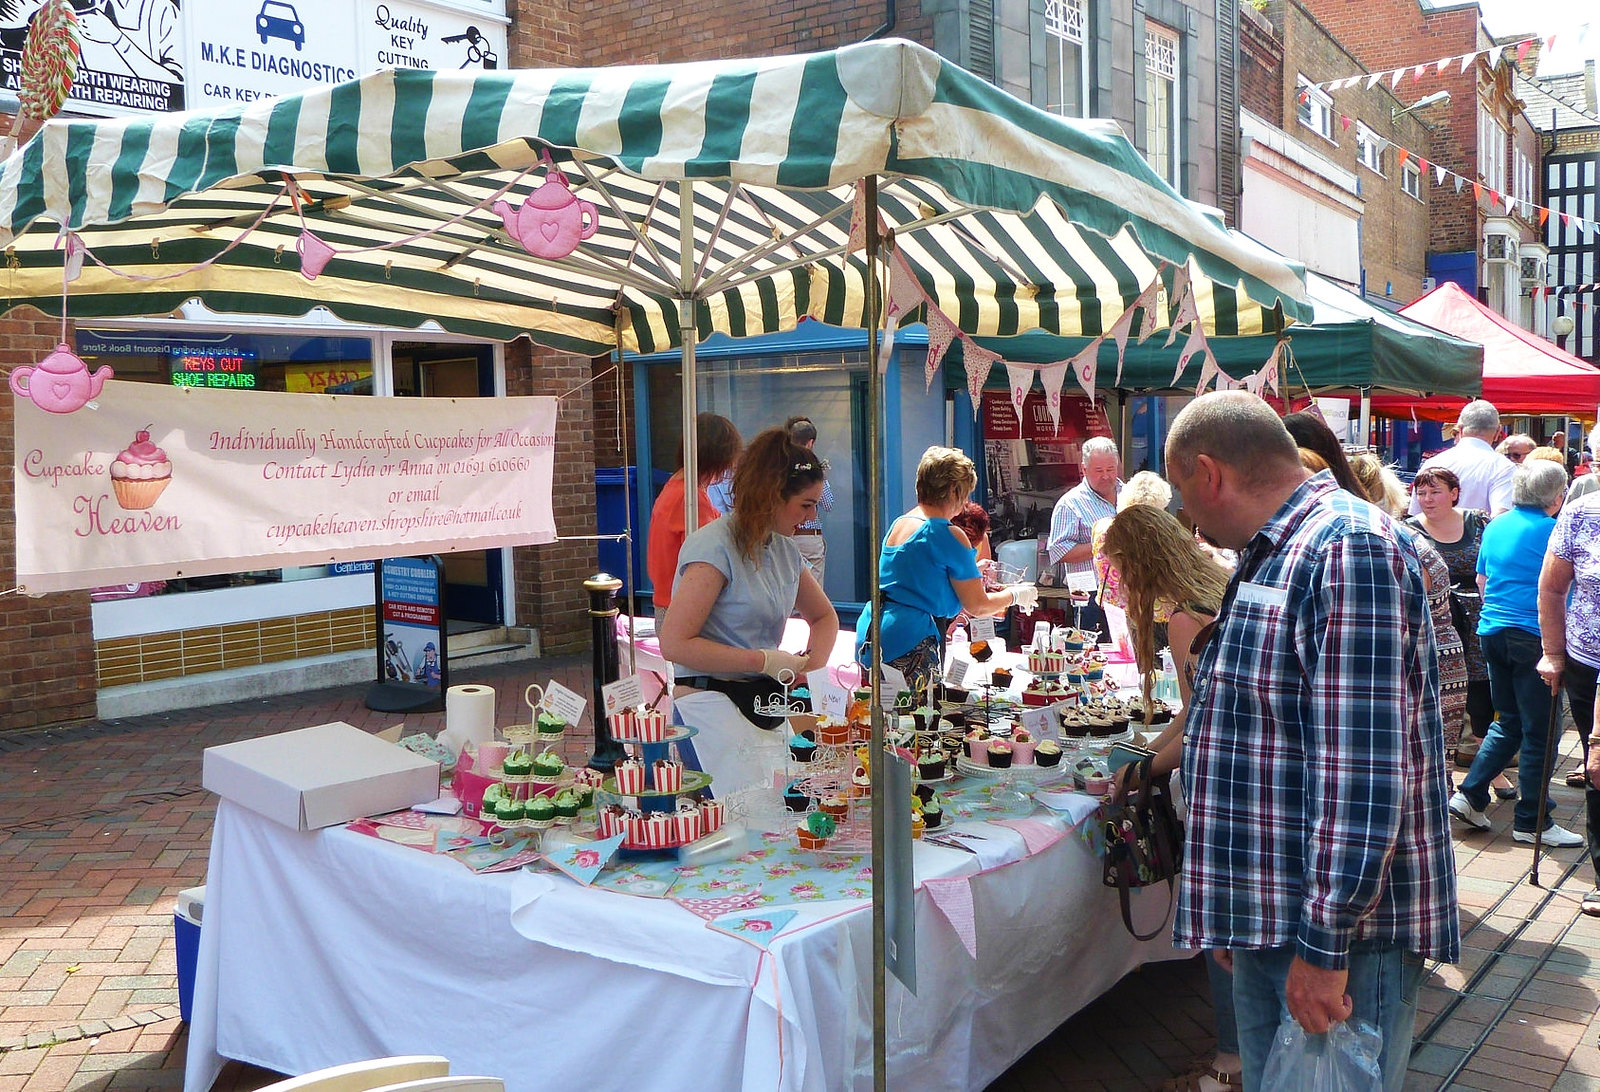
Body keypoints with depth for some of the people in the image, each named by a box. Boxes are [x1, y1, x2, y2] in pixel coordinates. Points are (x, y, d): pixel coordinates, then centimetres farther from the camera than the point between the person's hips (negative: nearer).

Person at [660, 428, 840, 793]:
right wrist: (765, 661, -14)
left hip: (766, 700, 8)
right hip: (712, 704, -8)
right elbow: (675, 644, -19)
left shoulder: (785, 549, 13)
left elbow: (825, 617, 29)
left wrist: (813, 666, 6)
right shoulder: (715, 546, -13)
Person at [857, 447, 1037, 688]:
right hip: (908, 644, -8)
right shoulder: (949, 535, -9)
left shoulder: (898, 524, 15)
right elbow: (977, 607, -4)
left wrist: (972, 574, 39)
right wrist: (1014, 596, 14)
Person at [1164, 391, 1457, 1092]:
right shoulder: (1273, 557, 13)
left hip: (1340, 932, -9)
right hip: (1267, 918, 9)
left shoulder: (1349, 548, -20)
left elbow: (1365, 773, -26)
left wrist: (1325, 943, -24)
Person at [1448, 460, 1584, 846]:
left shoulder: (1495, 527, 9)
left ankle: (1470, 795, 12)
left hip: (1492, 632, 7)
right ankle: (1531, 821, 9)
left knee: (1508, 722, 18)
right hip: (1535, 637, -7)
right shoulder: (1552, 532, -11)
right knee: (1539, 731, 2)